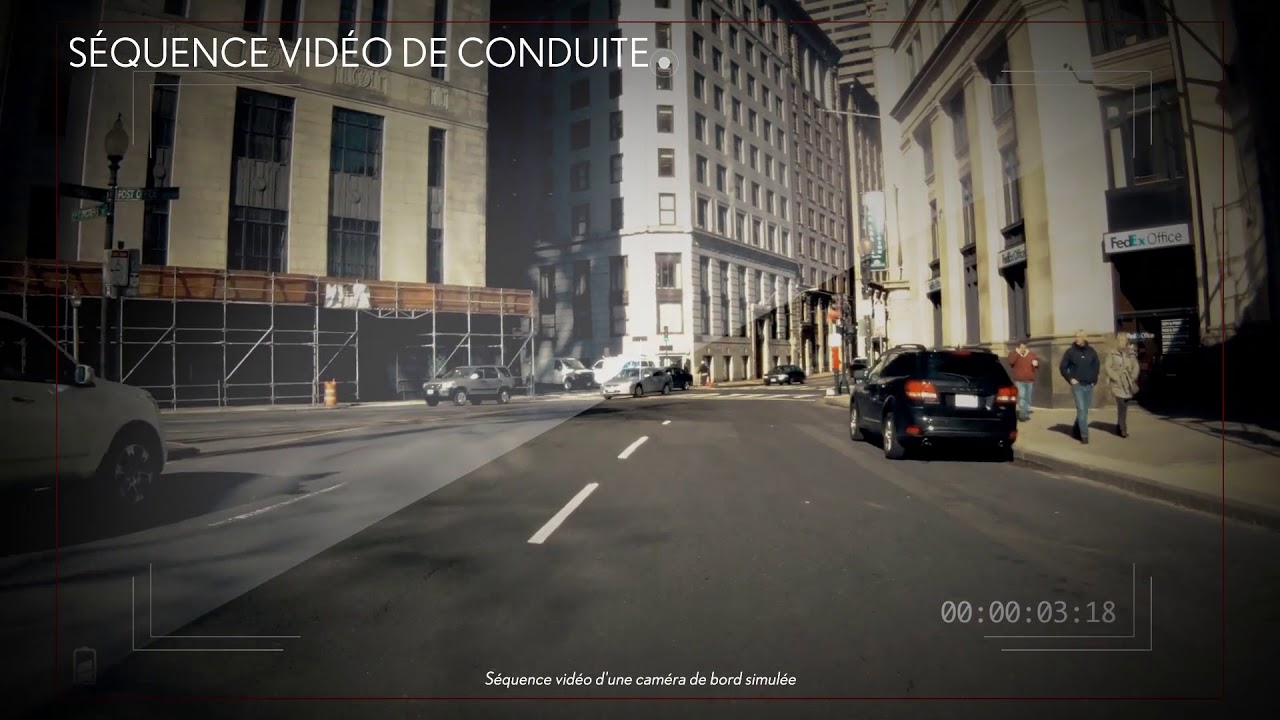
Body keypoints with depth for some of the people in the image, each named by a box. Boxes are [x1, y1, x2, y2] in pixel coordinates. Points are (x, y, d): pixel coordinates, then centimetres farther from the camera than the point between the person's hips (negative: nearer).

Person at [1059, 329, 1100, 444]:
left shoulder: (1091, 351, 3)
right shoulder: (1070, 351, -6)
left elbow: (1096, 365, 18)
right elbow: (1062, 367, 1)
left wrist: (1094, 379, 9)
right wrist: (1070, 379, -6)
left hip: (1089, 385, 4)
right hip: (1077, 385, -4)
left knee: (1085, 410, 10)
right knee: (1081, 410, -10)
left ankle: (1077, 431, 25)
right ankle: (1084, 436, -8)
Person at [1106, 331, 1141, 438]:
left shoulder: (1131, 354, 9)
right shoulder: (1112, 354, 1)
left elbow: (1136, 367, 7)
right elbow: (1108, 368, -2)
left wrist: (1132, 378, -7)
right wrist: (1117, 378, -12)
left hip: (1128, 384, 3)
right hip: (1117, 384, -3)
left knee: (1124, 406, 9)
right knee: (1122, 406, -11)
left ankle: (1119, 427, 24)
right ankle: (1123, 430, -9)